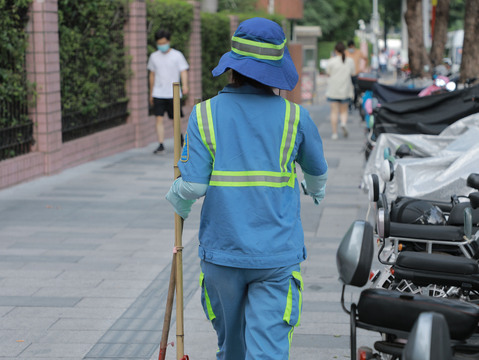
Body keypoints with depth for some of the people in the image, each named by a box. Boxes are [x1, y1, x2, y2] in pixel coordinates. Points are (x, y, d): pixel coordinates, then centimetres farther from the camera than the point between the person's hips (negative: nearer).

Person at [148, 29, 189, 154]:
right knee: (159, 119, -8)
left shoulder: (177, 55, -1)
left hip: (173, 93, -2)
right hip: (158, 93, 2)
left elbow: (183, 71, -7)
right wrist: (151, 94, 19)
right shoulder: (154, 56, 9)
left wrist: (185, 85, -26)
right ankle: (161, 145, -9)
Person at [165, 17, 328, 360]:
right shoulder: (294, 117, -4)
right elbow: (317, 169, 14)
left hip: (222, 252, 1)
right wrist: (317, 189, 38)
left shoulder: (205, 115, -7)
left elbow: (192, 186, -12)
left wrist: (177, 197, 13)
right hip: (277, 255, -1)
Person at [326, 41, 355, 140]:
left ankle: (334, 133, 2)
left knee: (334, 111, 4)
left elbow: (328, 73, 1)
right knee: (344, 110, 14)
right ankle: (344, 123, -16)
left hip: (333, 90, -2)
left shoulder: (332, 61, -10)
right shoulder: (350, 61, -3)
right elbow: (353, 73, 6)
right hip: (345, 90, 2)